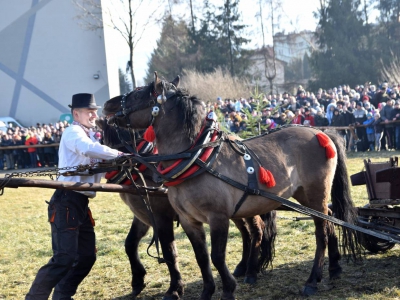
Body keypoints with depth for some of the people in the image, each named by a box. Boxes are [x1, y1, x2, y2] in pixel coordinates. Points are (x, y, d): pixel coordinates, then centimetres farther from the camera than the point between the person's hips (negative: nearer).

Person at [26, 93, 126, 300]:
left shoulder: (88, 135, 21)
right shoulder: (73, 132, -7)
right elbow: (88, 149, -29)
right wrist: (118, 155, -25)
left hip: (81, 203, 10)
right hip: (67, 201, -10)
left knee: (87, 257, 11)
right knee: (65, 258, -14)